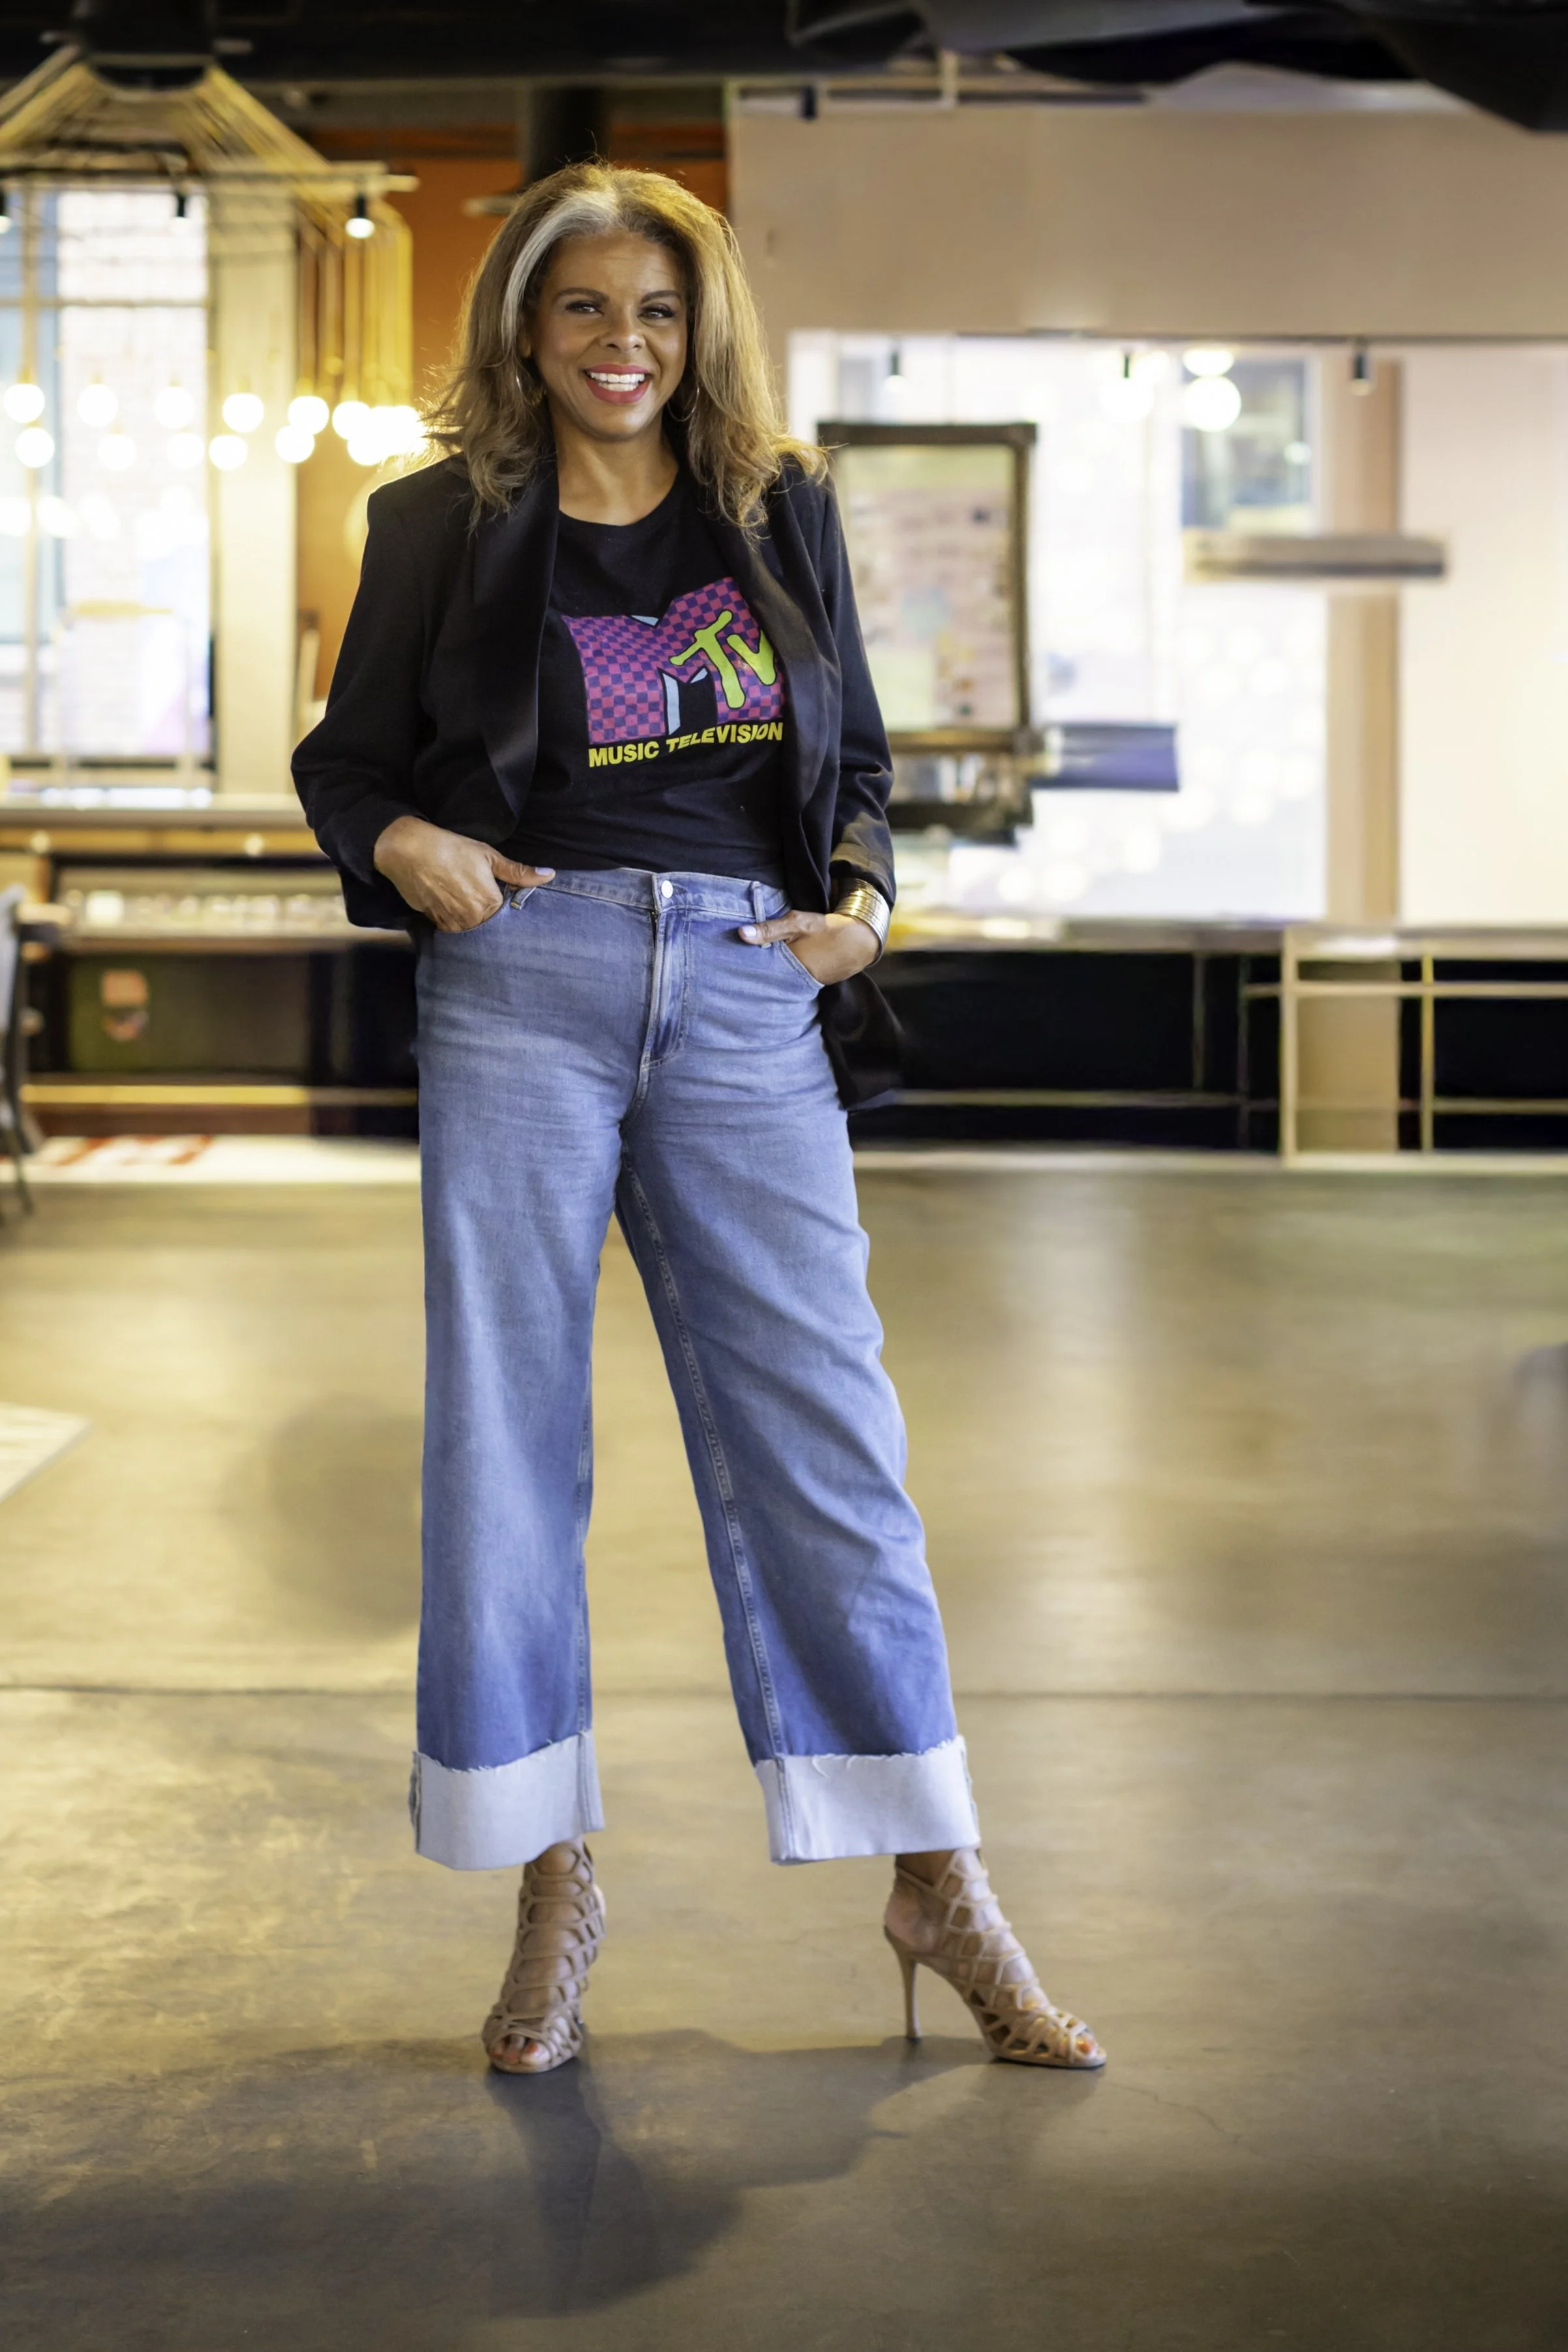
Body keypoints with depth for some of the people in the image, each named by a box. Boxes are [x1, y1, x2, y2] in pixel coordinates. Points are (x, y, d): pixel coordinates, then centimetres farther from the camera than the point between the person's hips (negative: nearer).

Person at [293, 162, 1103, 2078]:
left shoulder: (780, 512, 13)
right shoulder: (447, 524, 7)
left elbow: (854, 755, 20)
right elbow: (348, 756, 13)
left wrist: (861, 897, 1)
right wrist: (407, 844, -8)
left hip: (748, 1000, 1)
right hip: (525, 977, -1)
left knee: (823, 1433, 0)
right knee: (504, 1432, 0)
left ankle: (940, 1888, 9)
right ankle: (550, 1888, 13)